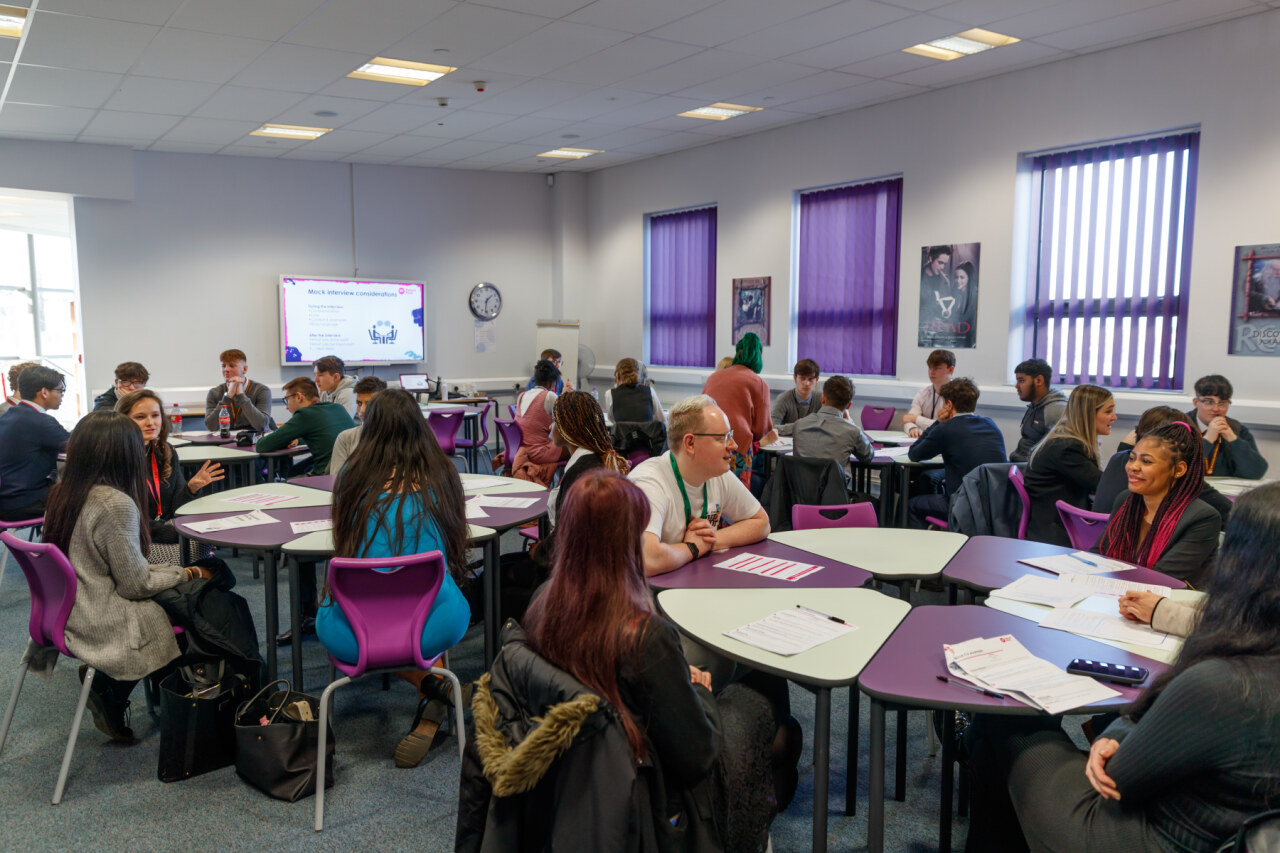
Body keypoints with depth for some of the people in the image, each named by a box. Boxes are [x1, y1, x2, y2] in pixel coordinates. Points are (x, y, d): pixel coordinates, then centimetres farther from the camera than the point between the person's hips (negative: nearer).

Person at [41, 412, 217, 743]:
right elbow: (136, 584, -18)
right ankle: (107, 690, 9)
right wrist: (186, 574, -2)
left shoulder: (60, 493, 2)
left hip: (64, 611, 9)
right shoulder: (116, 504, -24)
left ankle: (104, 683, 12)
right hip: (101, 625, -9)